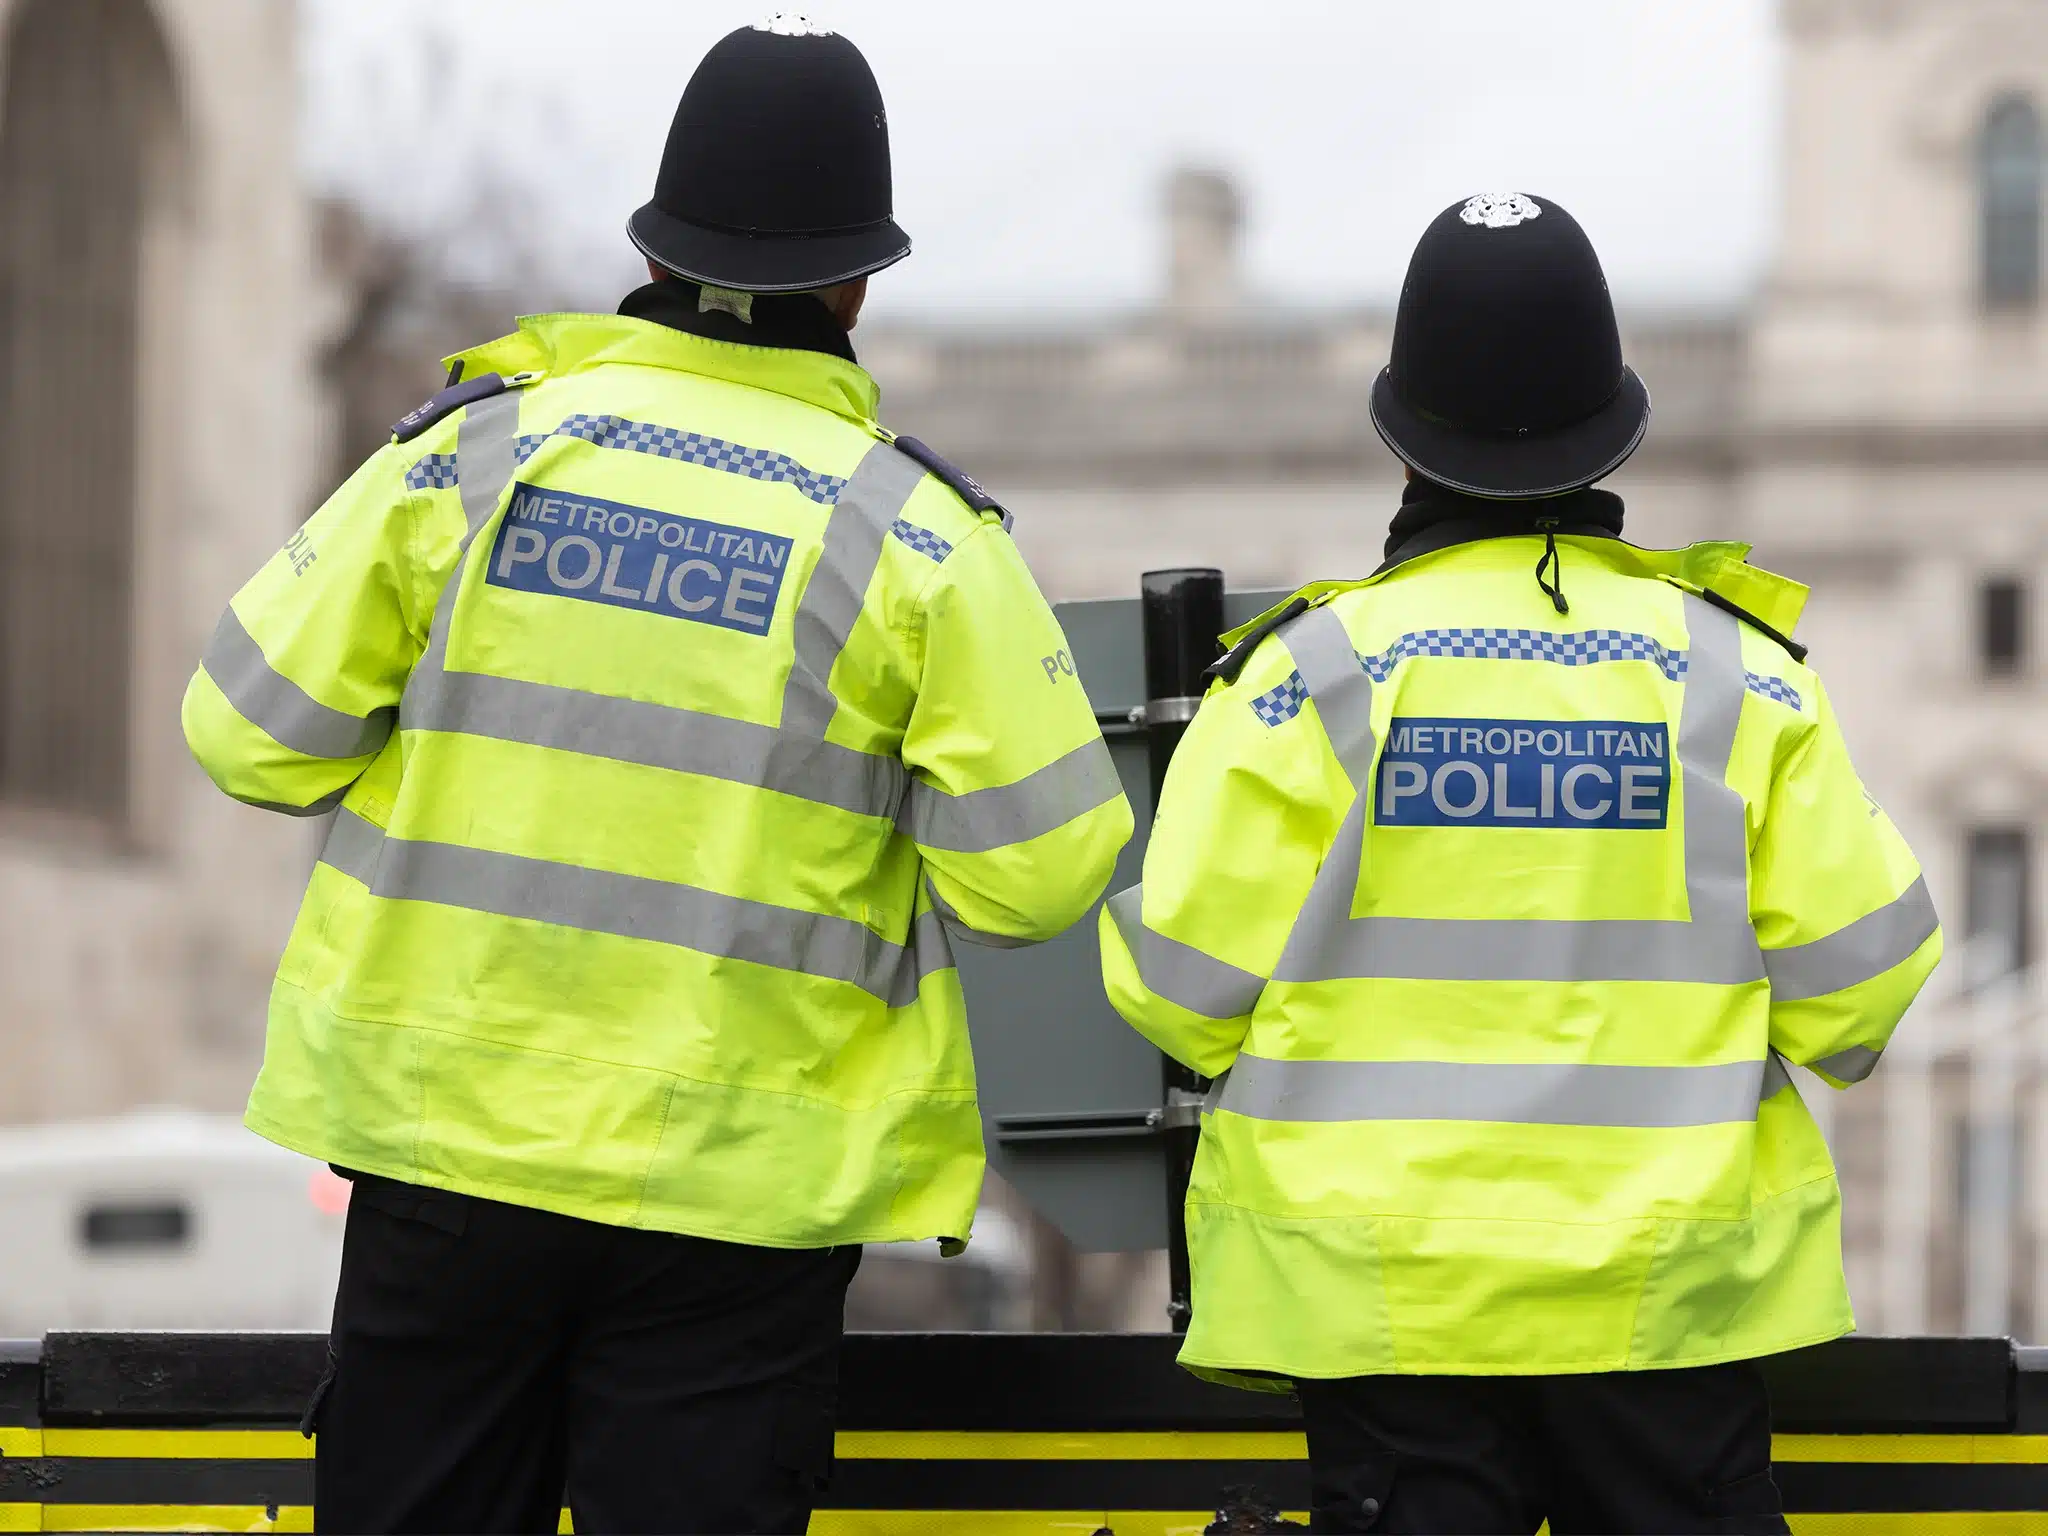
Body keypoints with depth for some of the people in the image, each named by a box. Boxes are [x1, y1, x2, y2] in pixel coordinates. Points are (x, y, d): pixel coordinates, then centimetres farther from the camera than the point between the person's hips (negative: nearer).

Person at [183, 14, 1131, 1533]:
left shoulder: (476, 447, -2)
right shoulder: (920, 531, -6)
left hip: (450, 1128, 2)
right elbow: (1035, 872, -7)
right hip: (741, 1180, -1)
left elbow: (254, 733, 0)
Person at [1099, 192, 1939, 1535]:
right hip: (1673, 1285, 1)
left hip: (1388, 1294, -1)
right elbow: (1853, 990, -2)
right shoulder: (1740, 672, -4)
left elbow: (1185, 989, -6)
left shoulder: (1316, 669, -9)